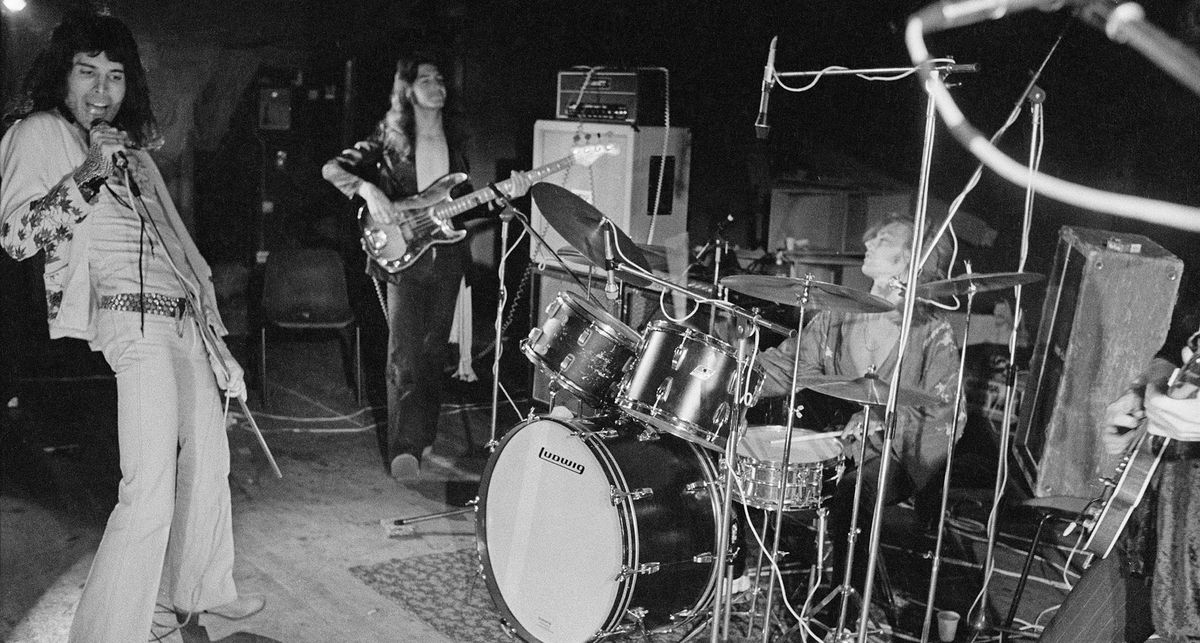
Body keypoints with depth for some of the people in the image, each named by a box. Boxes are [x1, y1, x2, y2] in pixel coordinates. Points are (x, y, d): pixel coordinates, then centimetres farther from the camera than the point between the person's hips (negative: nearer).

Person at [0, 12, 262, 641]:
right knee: (150, 494, -17)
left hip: (183, 316, 9)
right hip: (132, 316, -9)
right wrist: (87, 172, -19)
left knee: (208, 461, 17)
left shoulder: (128, 146, 24)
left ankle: (203, 591, 34)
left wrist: (208, 315, 24)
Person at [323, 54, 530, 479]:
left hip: (447, 254, 4)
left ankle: (424, 435, 25)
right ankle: (402, 448, -7)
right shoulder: (389, 138, -1)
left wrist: (504, 195, -1)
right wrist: (367, 189, -20)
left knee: (433, 349, 11)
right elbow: (333, 168, -3)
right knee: (404, 355, -11)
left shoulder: (455, 139, 11)